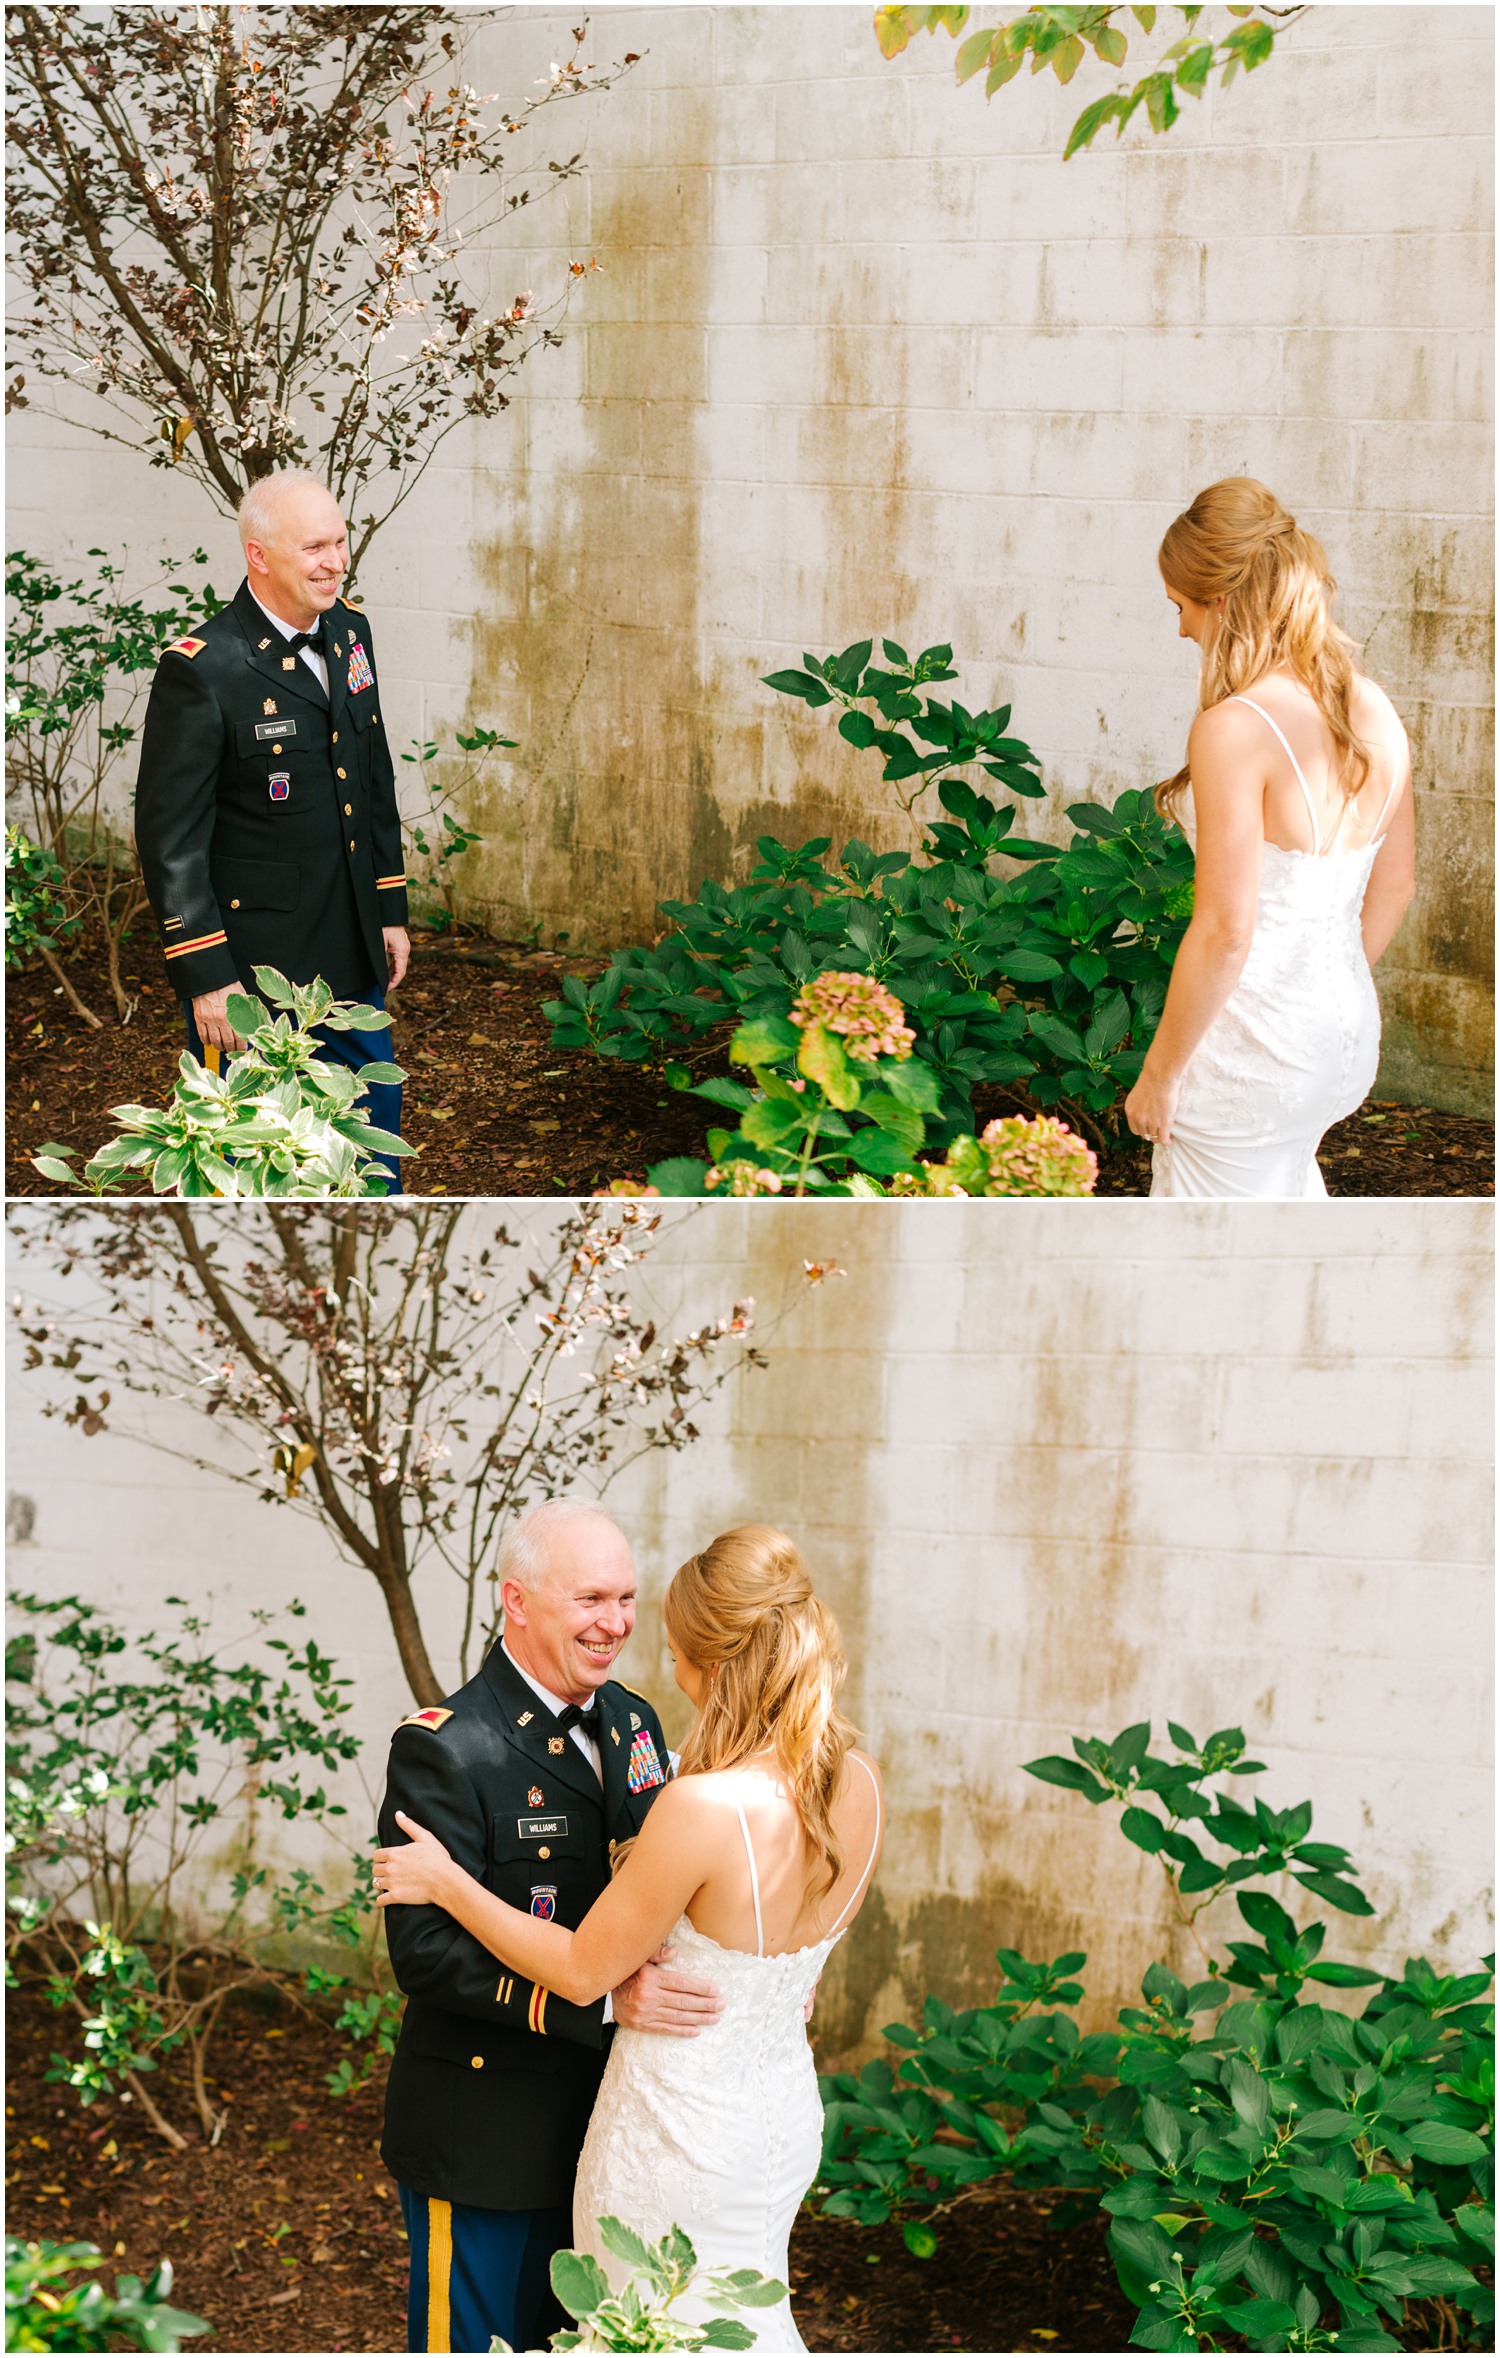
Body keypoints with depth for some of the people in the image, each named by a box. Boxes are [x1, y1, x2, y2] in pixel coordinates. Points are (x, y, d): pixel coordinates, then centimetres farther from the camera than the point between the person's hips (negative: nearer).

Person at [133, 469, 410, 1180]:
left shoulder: (350, 631, 6)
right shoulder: (201, 669, -18)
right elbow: (170, 836, -17)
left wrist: (390, 909, 16)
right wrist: (204, 977, -18)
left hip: (351, 958, 7)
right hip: (250, 962, -7)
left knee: (375, 1114, 17)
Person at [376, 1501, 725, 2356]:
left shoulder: (633, 1722, 5)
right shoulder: (444, 1749, -18)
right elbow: (426, 1950, -24)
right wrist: (605, 1995, -33)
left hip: (605, 2116, 7)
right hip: (488, 2134, -7)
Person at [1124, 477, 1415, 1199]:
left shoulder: (1235, 727, -23)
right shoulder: (1375, 712, 0)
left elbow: (1224, 933, -23)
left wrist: (1159, 1072, -12)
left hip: (1252, 1051, -8)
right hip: (1348, 1034, 8)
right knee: (1286, 1165, 35)